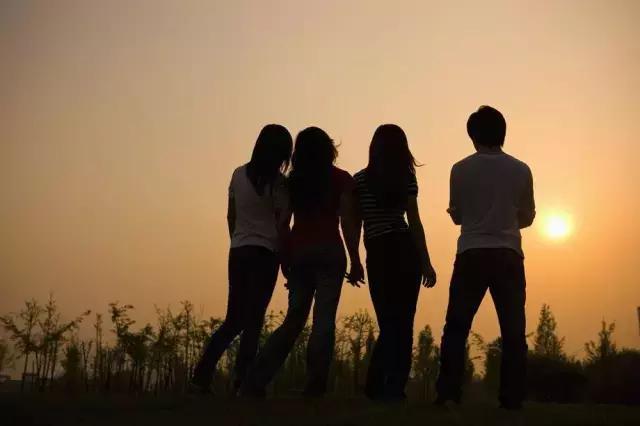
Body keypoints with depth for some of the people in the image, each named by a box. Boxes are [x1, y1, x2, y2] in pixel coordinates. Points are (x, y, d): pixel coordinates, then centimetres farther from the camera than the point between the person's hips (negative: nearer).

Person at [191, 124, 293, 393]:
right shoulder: (277, 182, -8)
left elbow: (231, 217, 12)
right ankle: (242, 380, -1)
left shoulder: (239, 175, 8)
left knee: (234, 319, 13)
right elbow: (282, 226, -8)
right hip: (265, 253, -5)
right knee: (253, 320, 0)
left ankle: (202, 374, 5)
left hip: (237, 252, 5)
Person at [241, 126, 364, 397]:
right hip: (328, 251, -4)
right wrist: (355, 260, -4)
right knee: (324, 319, -3)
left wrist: (285, 260, 13)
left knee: (294, 319, 11)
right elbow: (348, 221, -6)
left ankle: (255, 382, 6)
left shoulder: (292, 181, 10)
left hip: (297, 251, 4)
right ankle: (314, 387, -8)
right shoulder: (341, 179, 1)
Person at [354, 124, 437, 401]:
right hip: (407, 252, 1)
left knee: (389, 324, 6)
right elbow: (414, 223, -1)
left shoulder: (360, 180, 3)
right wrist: (426, 263, 1)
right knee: (404, 324, 6)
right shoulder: (407, 178, 3)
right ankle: (395, 388, 4)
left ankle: (378, 387, -2)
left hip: (379, 254, 0)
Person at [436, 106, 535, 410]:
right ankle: (512, 398, 4)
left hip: (471, 254, -1)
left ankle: (448, 393, -2)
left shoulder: (461, 170, 0)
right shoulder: (521, 170, 2)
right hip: (508, 255, 1)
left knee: (456, 326, 3)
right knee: (513, 330, 6)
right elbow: (527, 217, 12)